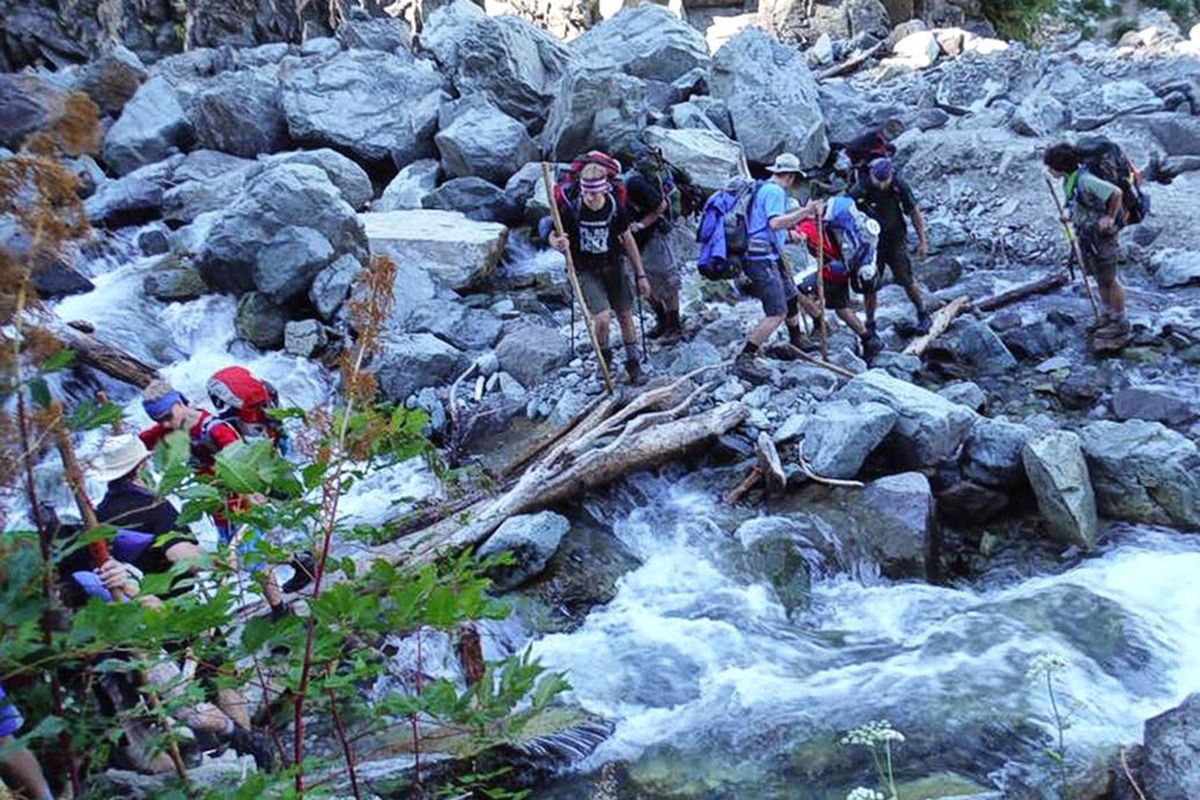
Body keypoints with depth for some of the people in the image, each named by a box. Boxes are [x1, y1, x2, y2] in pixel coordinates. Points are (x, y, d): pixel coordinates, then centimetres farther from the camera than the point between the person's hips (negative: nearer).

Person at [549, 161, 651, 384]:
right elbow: (553, 237, -6)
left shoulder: (616, 209, -10)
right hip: (586, 272, -3)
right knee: (603, 318, -16)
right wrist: (558, 243, -33)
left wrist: (641, 275, 5)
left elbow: (628, 240, 2)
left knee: (625, 316, 7)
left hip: (613, 267, 3)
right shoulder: (571, 210, -17)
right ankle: (604, 357, 16)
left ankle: (633, 362, 28)